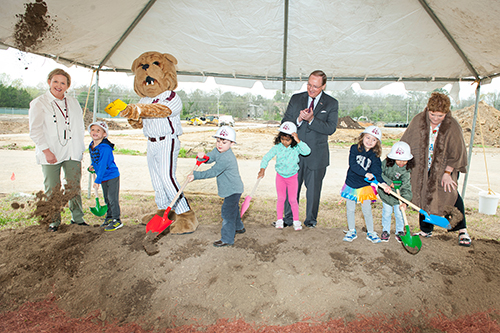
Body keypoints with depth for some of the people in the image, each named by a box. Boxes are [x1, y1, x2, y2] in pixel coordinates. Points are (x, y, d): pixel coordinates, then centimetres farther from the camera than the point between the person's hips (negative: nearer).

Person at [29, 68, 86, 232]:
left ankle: (77, 217, 14)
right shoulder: (39, 103, 2)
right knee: (52, 189, 2)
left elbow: (80, 127, 17)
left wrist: (80, 148, 8)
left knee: (74, 187, 4)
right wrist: (46, 151, -13)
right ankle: (54, 220, 15)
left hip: (72, 152, 3)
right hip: (50, 154, -3)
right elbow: (35, 131, -3)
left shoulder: (73, 102, 14)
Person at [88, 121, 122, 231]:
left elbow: (103, 165, -25)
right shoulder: (91, 146, 2)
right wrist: (93, 166, 5)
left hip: (112, 176, -8)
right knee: (107, 198, 18)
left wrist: (97, 180, -23)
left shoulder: (105, 147, -24)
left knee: (112, 198, -3)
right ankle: (109, 217, 32)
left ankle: (116, 221, 8)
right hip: (103, 177, 8)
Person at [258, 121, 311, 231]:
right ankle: (279, 220, 21)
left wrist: (298, 141, -36)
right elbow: (267, 157, -11)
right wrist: (262, 169, -23)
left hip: (292, 177, -1)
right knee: (281, 198, 7)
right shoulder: (277, 147, -12)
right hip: (280, 176, 1)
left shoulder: (296, 148, -15)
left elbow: (307, 151, -31)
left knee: (293, 199, 4)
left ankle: (296, 220, 18)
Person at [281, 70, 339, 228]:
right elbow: (285, 123, 2)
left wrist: (311, 119, -22)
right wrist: (298, 120, -17)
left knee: (313, 188, 10)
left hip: (317, 155, -1)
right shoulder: (296, 99, 5)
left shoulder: (331, 103, 0)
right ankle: (288, 218, 23)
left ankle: (311, 219, 27)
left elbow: (331, 128, -10)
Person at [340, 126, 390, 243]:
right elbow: (352, 165, -18)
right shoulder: (354, 149, -8)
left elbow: (376, 171, -13)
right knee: (350, 209, 10)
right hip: (351, 184, 0)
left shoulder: (374, 156, -5)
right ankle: (351, 231, 27)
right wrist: (366, 174, -27)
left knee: (367, 211, 4)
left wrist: (383, 183, -30)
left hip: (365, 186, 0)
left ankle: (370, 232, 24)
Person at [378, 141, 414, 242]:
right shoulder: (386, 163, -17)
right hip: (386, 193, 0)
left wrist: (405, 201, -29)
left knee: (399, 213, 8)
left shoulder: (406, 170, -17)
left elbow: (406, 186, -20)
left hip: (399, 194, 0)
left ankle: (399, 231, 31)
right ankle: (385, 231, 29)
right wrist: (389, 183, -19)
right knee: (387, 212, 10)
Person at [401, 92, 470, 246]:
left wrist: (447, 173, -12)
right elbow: (405, 143, -2)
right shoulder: (418, 121, -12)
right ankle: (426, 230, 22)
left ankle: (462, 229, 7)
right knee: (425, 197, 7)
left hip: (445, 168, -2)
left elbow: (456, 152, -10)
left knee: (450, 194, -11)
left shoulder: (453, 126, -17)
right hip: (423, 167, 2)